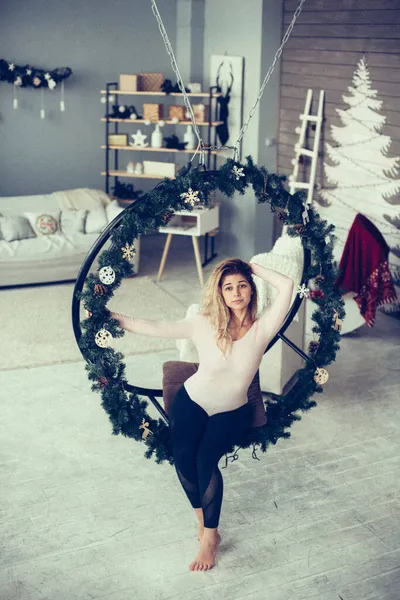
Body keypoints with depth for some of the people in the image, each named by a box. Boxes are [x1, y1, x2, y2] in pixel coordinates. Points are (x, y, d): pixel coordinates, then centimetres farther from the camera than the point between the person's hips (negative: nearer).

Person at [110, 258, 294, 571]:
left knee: (206, 459, -24)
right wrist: (115, 319, -16)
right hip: (192, 400, 1)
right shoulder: (204, 324, -10)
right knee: (183, 457, -23)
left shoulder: (262, 328, -13)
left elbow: (287, 285, -25)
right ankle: (203, 519, 3)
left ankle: (210, 535, -6)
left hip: (231, 411, -1)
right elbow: (157, 328, -12)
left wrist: (254, 268, -13)